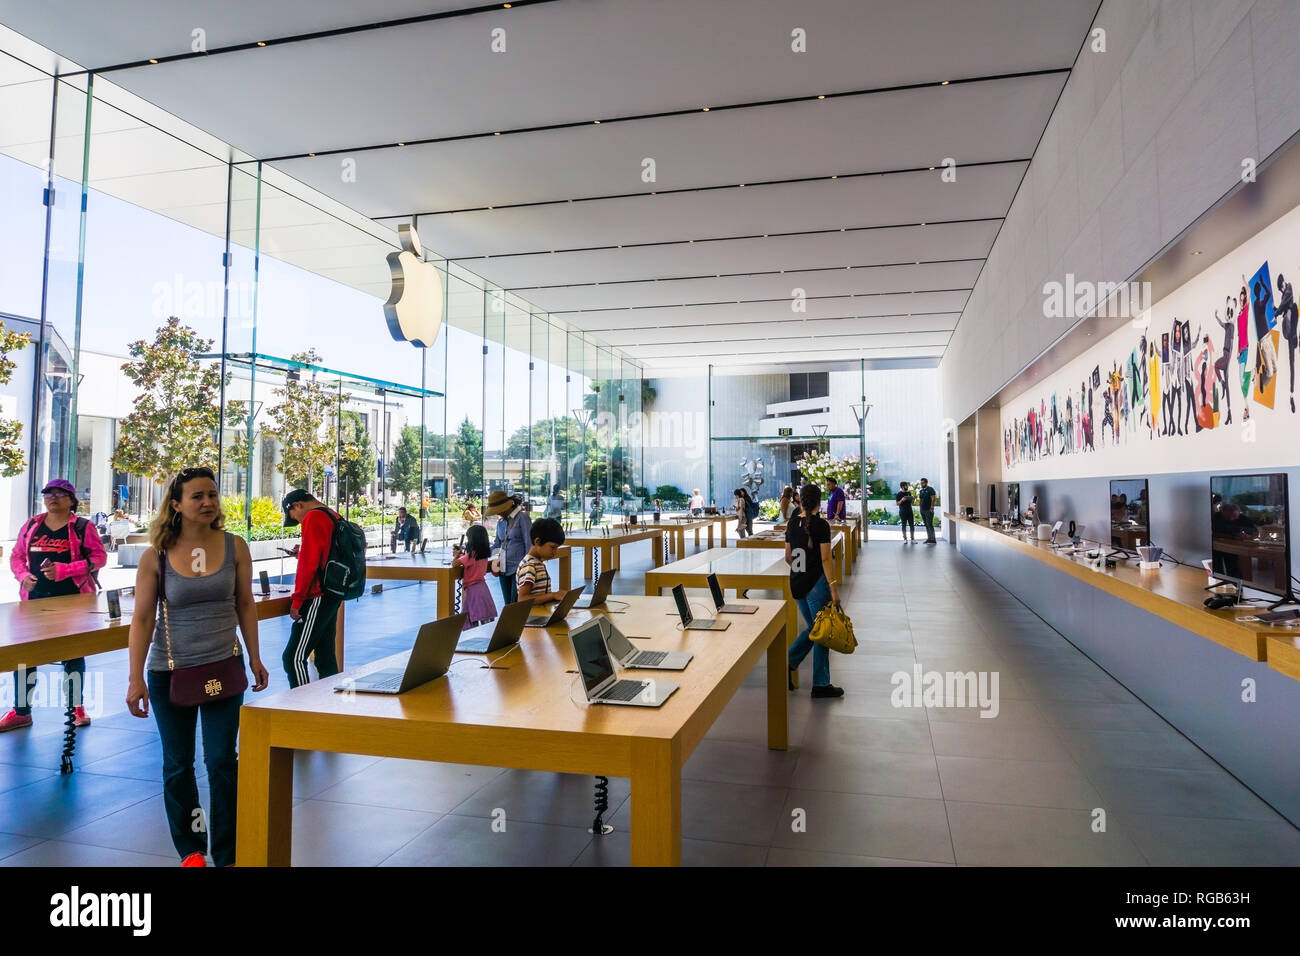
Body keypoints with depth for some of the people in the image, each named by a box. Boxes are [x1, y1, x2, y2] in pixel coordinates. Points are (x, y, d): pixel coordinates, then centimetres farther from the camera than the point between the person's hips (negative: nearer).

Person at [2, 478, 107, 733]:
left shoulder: (82, 527, -3)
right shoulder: (31, 525, 8)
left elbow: (98, 557, -9)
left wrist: (64, 570, -19)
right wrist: (23, 576, -6)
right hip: (35, 600, 4)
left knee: (72, 653, 7)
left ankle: (76, 708, 19)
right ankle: (21, 711, 19)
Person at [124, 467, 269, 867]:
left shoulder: (234, 547, -5)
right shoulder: (155, 557, -9)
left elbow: (245, 605, 2)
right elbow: (142, 618, -7)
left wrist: (255, 658, 4)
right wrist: (135, 678, -11)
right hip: (170, 672, 0)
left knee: (222, 761, 2)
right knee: (178, 765, 12)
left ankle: (227, 855, 17)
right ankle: (190, 850, 31)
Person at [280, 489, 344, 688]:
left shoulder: (313, 518, -12)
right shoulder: (334, 516, 15)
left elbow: (308, 564, -16)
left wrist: (297, 600, -11)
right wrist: (302, 553, 16)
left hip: (318, 598, -9)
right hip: (333, 596, 10)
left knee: (294, 658, -7)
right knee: (326, 657, 13)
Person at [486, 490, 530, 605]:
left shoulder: (522, 517, -6)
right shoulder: (501, 522, 14)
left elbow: (529, 543, -8)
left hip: (518, 568, -7)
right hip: (504, 569, 7)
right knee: (508, 604, 9)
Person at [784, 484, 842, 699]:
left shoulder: (792, 523, 6)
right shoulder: (821, 525, -12)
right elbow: (825, 559, -16)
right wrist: (833, 588, -14)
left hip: (796, 584, 6)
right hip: (816, 584, -6)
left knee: (812, 628, 21)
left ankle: (788, 664, 11)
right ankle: (821, 685, 12)